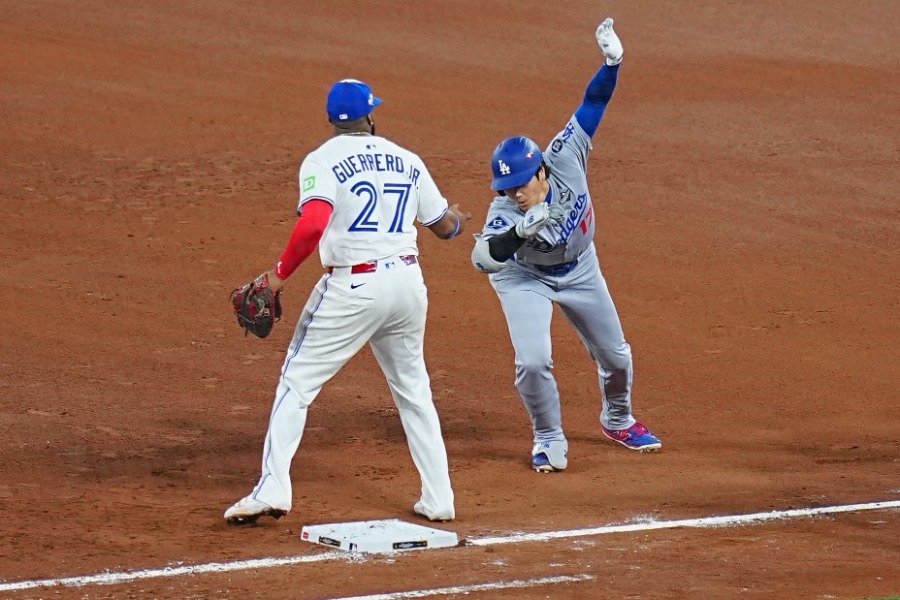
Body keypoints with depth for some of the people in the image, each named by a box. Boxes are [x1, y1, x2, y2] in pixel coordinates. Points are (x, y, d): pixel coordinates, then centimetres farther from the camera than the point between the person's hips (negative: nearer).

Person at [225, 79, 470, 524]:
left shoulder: (323, 161, -5)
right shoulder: (407, 160, 11)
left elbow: (312, 225, -22)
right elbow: (444, 228, 20)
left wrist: (280, 273, -13)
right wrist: (456, 219, 43)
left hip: (353, 287, -5)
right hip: (408, 281, 5)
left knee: (297, 382, 4)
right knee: (413, 388, 19)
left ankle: (272, 490, -6)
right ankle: (438, 499, 19)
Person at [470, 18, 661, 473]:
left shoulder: (565, 160, -31)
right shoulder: (505, 212, -37)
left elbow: (592, 106, -28)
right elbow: (483, 257, -54)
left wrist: (611, 63, -41)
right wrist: (519, 233, -71)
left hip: (579, 269, 3)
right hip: (524, 277, -3)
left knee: (615, 356, 14)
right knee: (533, 361, -19)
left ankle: (618, 420, 44)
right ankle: (549, 441, 7)